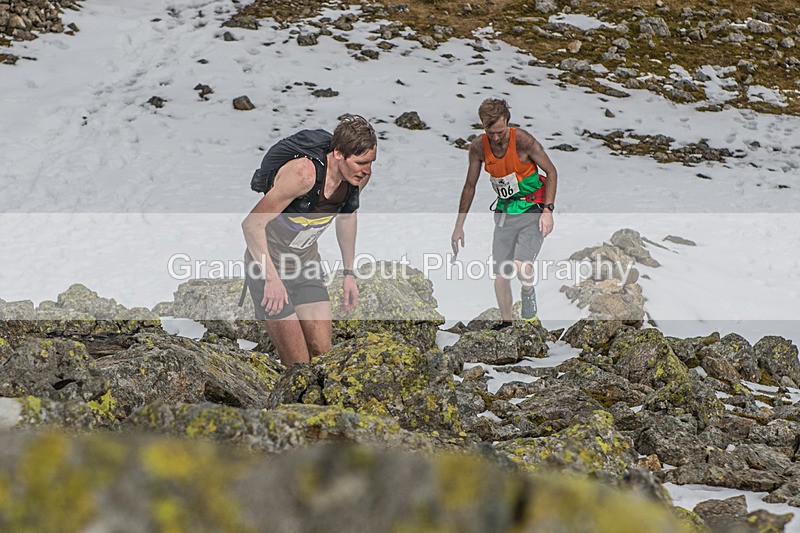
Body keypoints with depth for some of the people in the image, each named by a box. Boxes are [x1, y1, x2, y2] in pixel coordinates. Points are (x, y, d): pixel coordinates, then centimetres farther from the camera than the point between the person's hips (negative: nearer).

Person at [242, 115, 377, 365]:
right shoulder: (304, 172, -31)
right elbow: (251, 224, -25)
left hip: (308, 262, 6)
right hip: (271, 264, -6)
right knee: (297, 364, -9)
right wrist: (272, 279, -29)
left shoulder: (359, 175, -10)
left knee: (323, 354, 2)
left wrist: (349, 273, 13)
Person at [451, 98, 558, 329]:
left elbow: (551, 172, -8)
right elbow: (470, 186, 6)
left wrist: (548, 210, -17)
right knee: (500, 273, -1)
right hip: (504, 213, 4)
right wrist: (459, 226, 8)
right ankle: (506, 322, 17)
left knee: (520, 265, -23)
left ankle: (529, 294, 10)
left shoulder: (523, 141, -19)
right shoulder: (478, 147, -7)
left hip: (533, 209, -4)